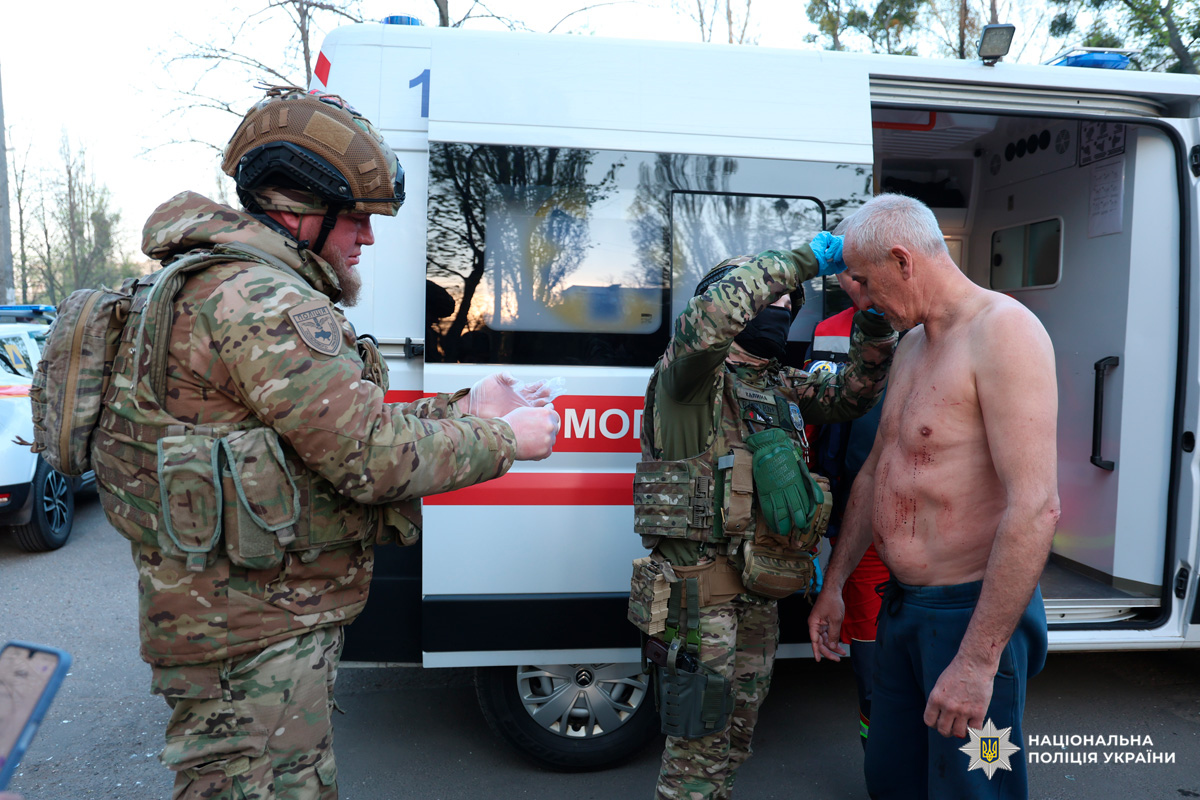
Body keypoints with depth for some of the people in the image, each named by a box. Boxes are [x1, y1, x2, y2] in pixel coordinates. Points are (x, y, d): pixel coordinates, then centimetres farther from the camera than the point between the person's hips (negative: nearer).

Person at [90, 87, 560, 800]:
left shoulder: (224, 284, 14)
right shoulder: (264, 301, -22)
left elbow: (343, 422, 13)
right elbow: (373, 458, -25)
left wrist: (461, 409, 6)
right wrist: (506, 439, -12)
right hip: (255, 639, -11)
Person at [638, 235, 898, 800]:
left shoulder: (783, 387, 17)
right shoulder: (693, 374, -8)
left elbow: (851, 395, 11)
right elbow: (706, 319, -29)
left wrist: (873, 319, -4)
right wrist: (803, 259, -25)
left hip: (760, 590, 8)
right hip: (701, 579, -8)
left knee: (738, 730, 19)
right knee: (701, 735, -2)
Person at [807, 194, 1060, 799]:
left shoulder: (1002, 330, -18)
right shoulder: (912, 344, 11)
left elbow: (1034, 509, -26)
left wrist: (977, 661, -26)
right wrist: (833, 585, 19)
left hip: (974, 613, -8)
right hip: (902, 606, 9)